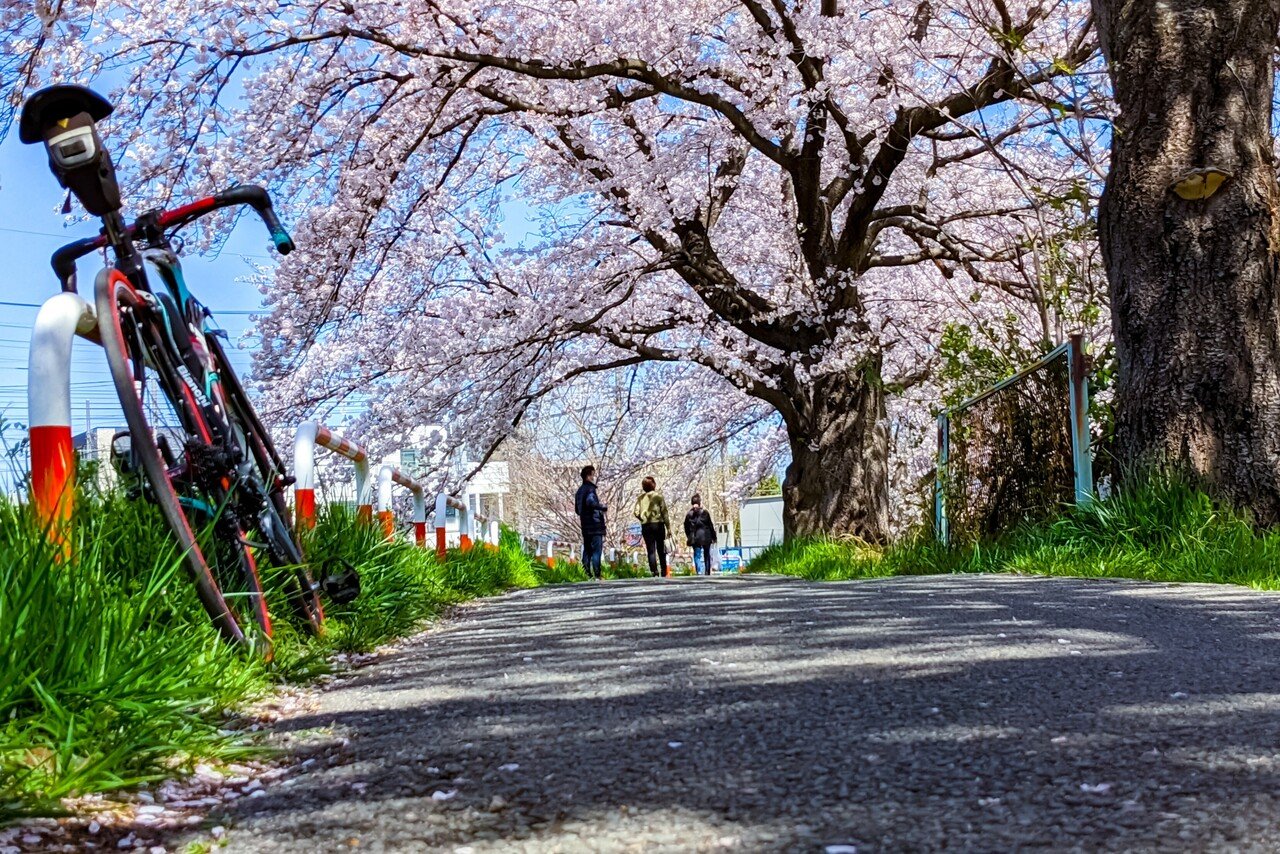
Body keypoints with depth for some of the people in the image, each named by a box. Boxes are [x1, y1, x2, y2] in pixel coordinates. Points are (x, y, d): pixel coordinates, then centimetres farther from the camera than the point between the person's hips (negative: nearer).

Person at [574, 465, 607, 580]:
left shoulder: (580, 490, 17)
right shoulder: (590, 489, -11)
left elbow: (577, 509, 22)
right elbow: (590, 501, -30)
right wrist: (603, 507, -18)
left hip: (585, 526, 9)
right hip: (595, 524, -9)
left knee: (587, 550, 11)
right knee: (597, 550, -7)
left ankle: (586, 573, 10)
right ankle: (597, 574, -11)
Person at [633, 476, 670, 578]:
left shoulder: (640, 497, 4)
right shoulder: (658, 495, -3)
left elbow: (637, 513, -3)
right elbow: (664, 512, -5)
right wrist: (668, 526, -2)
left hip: (645, 526, 1)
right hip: (658, 524, -1)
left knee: (651, 551, 2)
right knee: (661, 550, 9)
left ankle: (654, 573, -8)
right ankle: (664, 573, 9)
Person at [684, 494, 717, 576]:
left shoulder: (688, 515, 1)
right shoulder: (705, 513, -4)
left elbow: (686, 528, 5)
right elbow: (711, 526, -1)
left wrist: (690, 538, 16)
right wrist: (714, 537, 7)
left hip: (695, 539, 1)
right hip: (706, 538, -1)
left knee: (697, 556, 2)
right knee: (707, 556, 13)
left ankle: (700, 572, -12)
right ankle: (707, 572, 14)